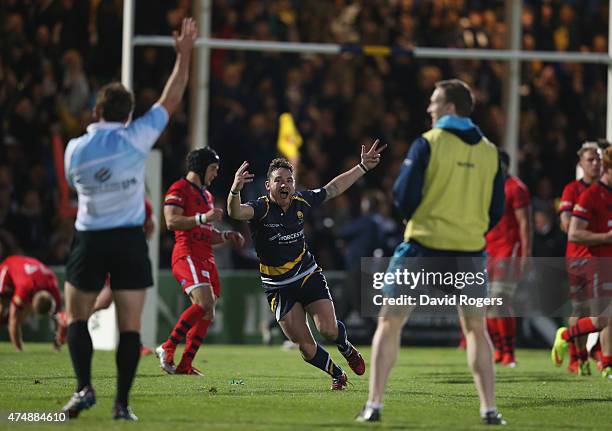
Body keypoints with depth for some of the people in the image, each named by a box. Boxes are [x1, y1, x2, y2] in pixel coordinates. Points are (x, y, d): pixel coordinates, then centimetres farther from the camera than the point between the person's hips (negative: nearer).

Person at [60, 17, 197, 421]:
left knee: (77, 317, 15)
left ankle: (85, 387, -2)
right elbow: (171, 99, 2)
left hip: (90, 238, 1)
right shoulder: (136, 138, -7)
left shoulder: (75, 149, -3)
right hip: (130, 240, -1)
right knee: (130, 326, 1)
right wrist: (184, 53, 10)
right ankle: (122, 403, -3)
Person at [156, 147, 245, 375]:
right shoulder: (179, 189, -2)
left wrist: (226, 236, 15)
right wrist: (203, 218, -20)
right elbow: (171, 222, -16)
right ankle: (167, 348, -16)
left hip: (206, 257, 9)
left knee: (207, 314, 2)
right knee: (205, 303, -25)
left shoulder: (206, 195, 27)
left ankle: (185, 365, 6)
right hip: (187, 254, -9)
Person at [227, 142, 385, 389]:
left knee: (328, 329, -14)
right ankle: (337, 374, 25)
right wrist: (235, 190, -62)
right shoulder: (261, 209, -18)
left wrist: (363, 167, 10)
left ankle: (347, 349, 23)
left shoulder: (302, 202, -5)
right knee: (305, 346, -2)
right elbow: (235, 212, -41)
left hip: (308, 275, 2)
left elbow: (334, 188, 11)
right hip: (278, 286, -2)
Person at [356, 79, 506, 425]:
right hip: (470, 252, 3)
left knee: (389, 324, 8)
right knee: (476, 329, 17)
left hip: (424, 245, -3)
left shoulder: (428, 144, -7)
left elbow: (404, 198, -8)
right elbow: (497, 210, 6)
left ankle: (374, 405, 1)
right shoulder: (489, 152, 4)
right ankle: (490, 409, 8)